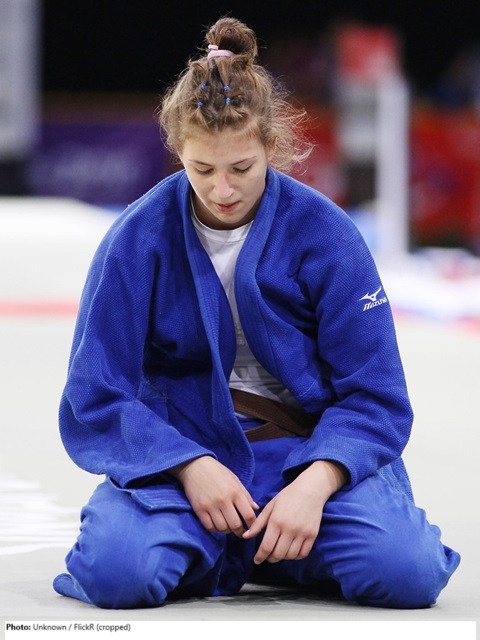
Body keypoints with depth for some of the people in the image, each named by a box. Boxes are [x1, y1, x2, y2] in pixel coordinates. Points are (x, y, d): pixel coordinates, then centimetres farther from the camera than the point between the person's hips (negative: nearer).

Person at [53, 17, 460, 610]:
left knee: (406, 571, -26)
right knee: (116, 572, -31)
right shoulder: (138, 238, -9)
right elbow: (96, 400, -7)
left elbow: (374, 394, -6)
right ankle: (203, 545, 4)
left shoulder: (324, 232, -9)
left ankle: (268, 551, 5)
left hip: (312, 446, 1)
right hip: (181, 448, -1)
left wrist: (315, 483, -24)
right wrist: (190, 467, -22)